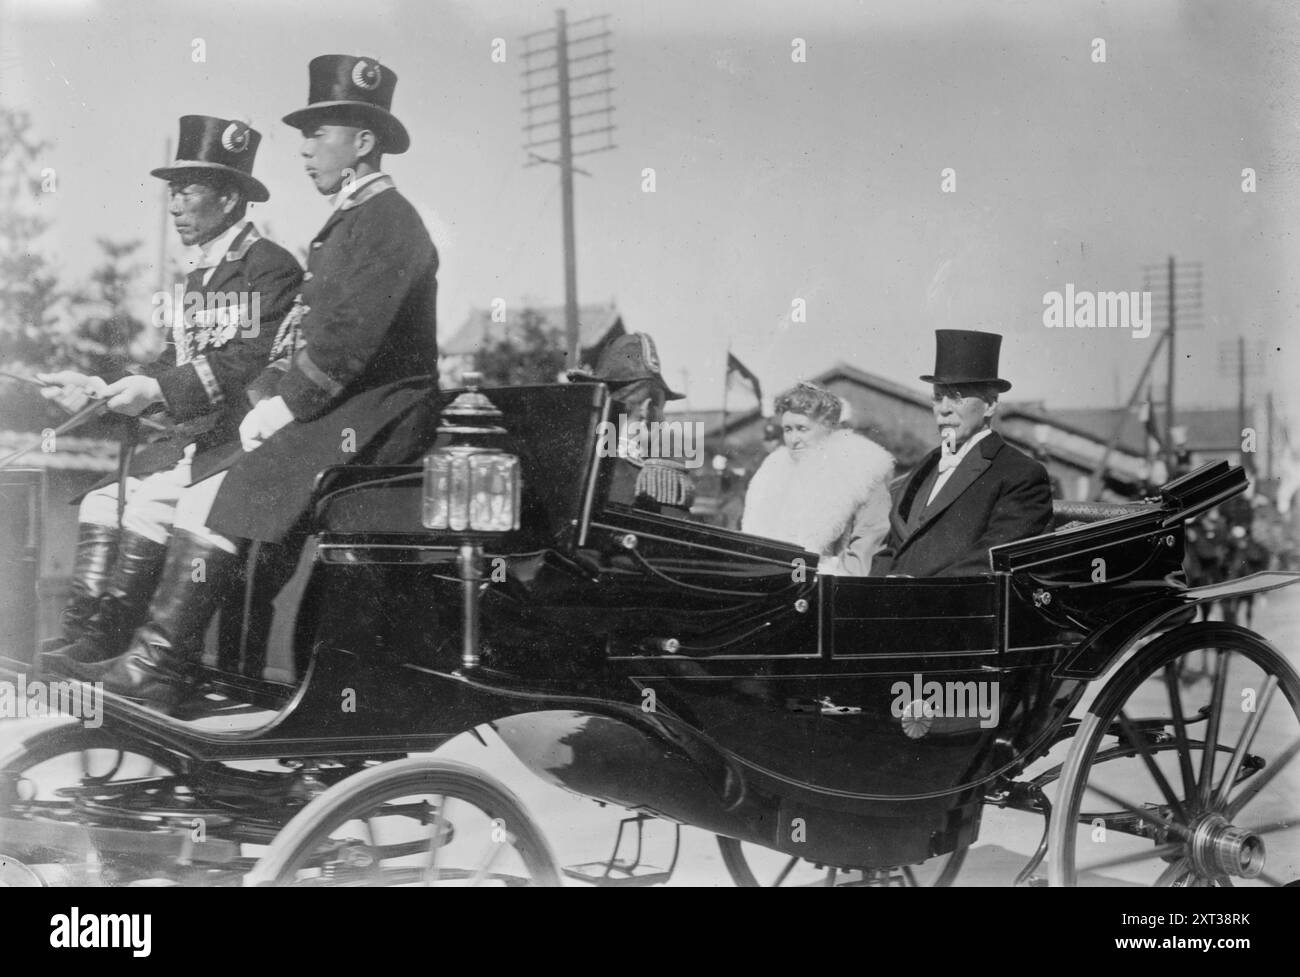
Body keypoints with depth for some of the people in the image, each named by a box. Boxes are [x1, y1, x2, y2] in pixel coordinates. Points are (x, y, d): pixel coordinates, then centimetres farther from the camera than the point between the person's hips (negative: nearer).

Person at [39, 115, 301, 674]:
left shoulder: (271, 267, -10)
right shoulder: (200, 276, 19)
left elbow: (253, 366, -21)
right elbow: (176, 363, 16)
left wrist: (157, 390, -25)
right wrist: (99, 390, 2)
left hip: (250, 437, -9)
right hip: (197, 436, 9)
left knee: (154, 500, -25)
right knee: (104, 499, -4)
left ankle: (101, 646, -18)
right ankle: (75, 637, -9)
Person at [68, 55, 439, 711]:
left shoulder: (386, 220, -10)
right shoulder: (349, 220, 24)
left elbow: (347, 339, -20)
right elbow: (306, 328, 20)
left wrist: (284, 408, -15)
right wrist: (264, 394, 5)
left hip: (371, 418, -10)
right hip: (338, 408, 10)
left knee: (215, 503, -24)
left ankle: (158, 671, -23)